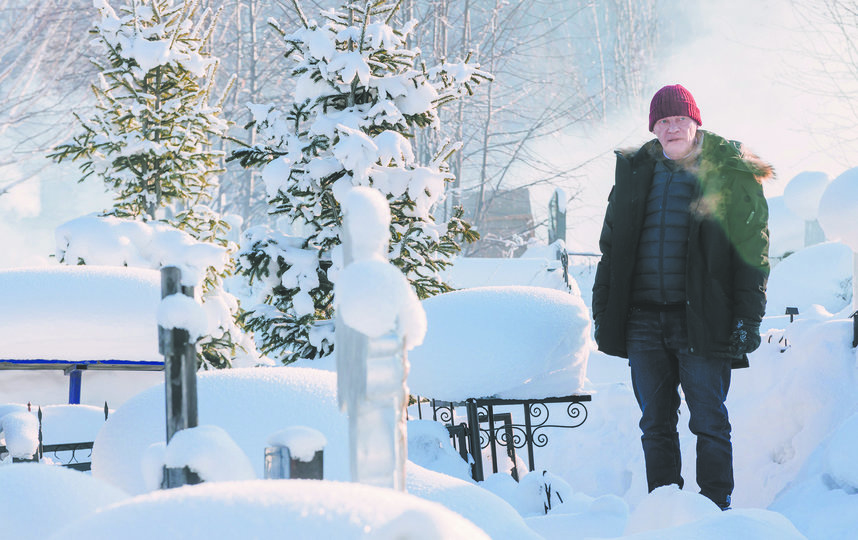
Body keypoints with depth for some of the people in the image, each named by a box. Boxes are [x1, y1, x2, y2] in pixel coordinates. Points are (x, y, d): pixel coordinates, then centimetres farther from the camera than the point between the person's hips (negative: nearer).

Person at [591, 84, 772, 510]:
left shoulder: (731, 174, 1)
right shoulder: (636, 172, 13)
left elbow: (752, 252, -2)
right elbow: (612, 246, 18)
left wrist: (748, 318, -9)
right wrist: (603, 310, 12)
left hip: (701, 318, -4)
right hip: (643, 319, 4)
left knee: (709, 422, -3)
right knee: (656, 424, 8)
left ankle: (716, 506, 5)